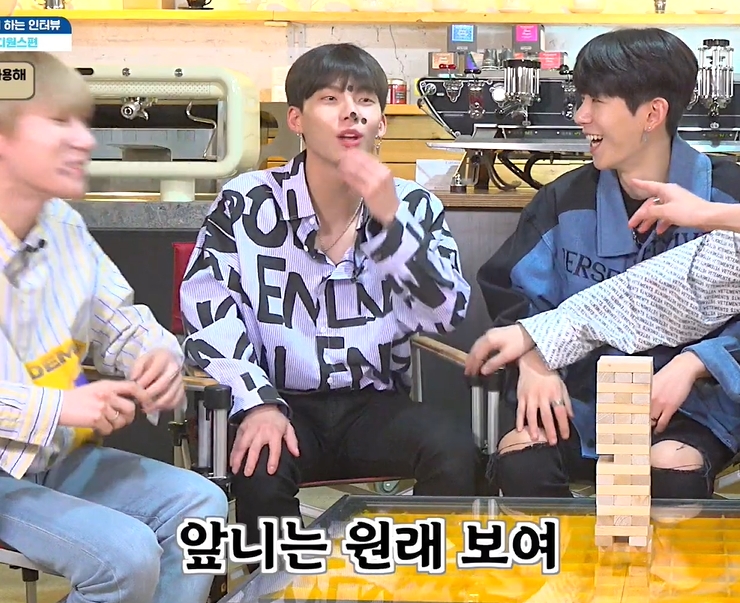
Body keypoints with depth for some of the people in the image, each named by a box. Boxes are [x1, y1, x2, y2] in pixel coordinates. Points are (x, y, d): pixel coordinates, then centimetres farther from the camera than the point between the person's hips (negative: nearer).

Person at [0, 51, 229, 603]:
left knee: (199, 503, -1)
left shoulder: (65, 227, 2)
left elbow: (121, 325, 16)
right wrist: (59, 407, -31)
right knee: (126, 553, -23)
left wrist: (161, 358, -8)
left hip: (62, 459, 8)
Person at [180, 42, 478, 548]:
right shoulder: (248, 203, -2)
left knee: (455, 451, -26)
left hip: (376, 402, 2)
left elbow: (446, 315, -7)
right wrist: (257, 403, -23)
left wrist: (390, 220, -19)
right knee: (260, 467, -33)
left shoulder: (414, 206, 5)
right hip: (284, 404, -2)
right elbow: (206, 309, -9)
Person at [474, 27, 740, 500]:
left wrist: (693, 364, -21)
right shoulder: (565, 201, 7)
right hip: (582, 397, 3)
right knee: (520, 461, -29)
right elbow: (512, 292, 9)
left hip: (692, 402, -2)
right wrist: (532, 360, -12)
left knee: (672, 472, -37)